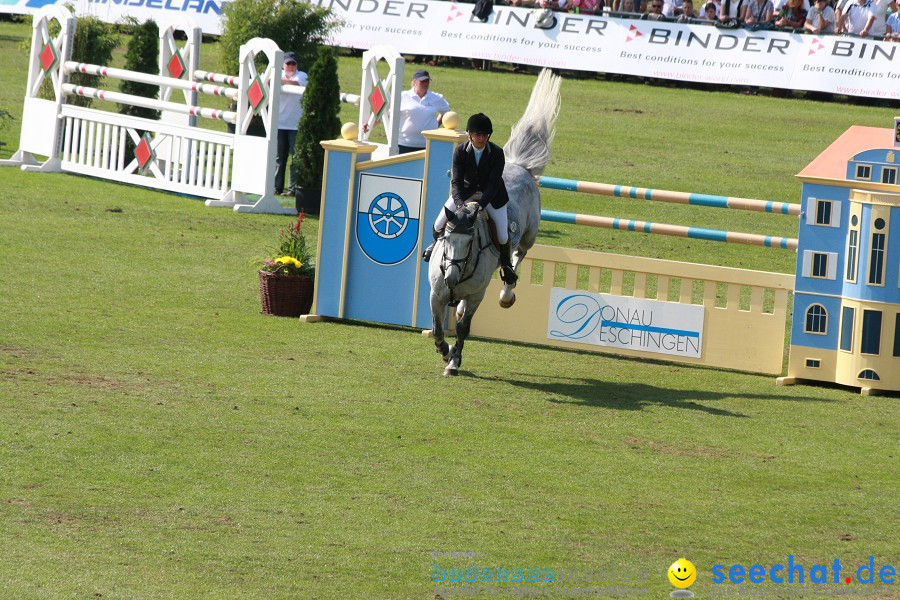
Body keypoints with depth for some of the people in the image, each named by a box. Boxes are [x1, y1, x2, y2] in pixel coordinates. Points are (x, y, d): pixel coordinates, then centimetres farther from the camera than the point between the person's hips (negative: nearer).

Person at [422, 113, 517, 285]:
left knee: (503, 235, -10)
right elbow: (456, 181, -21)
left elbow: (494, 184, -26)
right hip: (466, 192, 2)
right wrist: (460, 203, -39)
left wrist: (481, 204, -40)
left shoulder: (497, 153, -23)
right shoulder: (460, 151, -19)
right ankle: (437, 243, 33)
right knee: (439, 225, -5)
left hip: (492, 196, -2)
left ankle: (506, 264, 21)